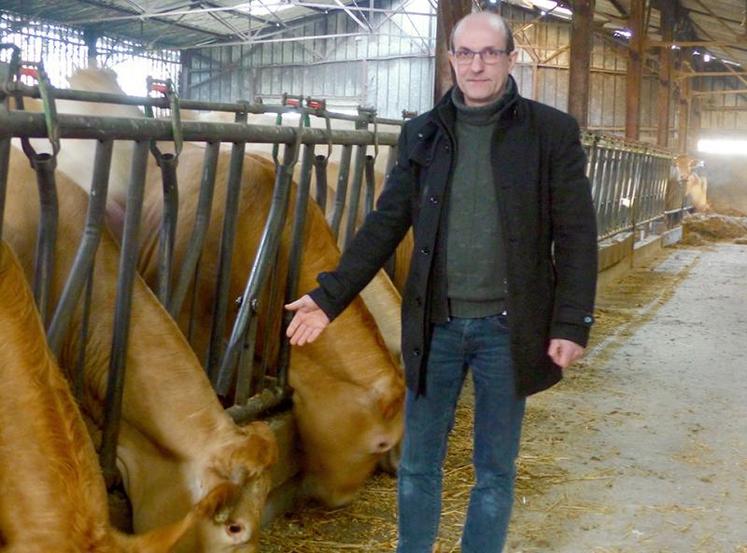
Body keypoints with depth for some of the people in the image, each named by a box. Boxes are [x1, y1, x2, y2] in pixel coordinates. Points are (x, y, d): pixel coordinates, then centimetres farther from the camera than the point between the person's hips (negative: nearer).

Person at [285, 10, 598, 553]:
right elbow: (386, 224, 4)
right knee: (418, 465, 13)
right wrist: (330, 295, -5)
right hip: (436, 324, 2)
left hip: (507, 327, -2)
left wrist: (572, 322, -12)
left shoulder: (552, 132, -3)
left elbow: (576, 235, -5)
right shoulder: (422, 135, 5)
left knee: (496, 470, 12)